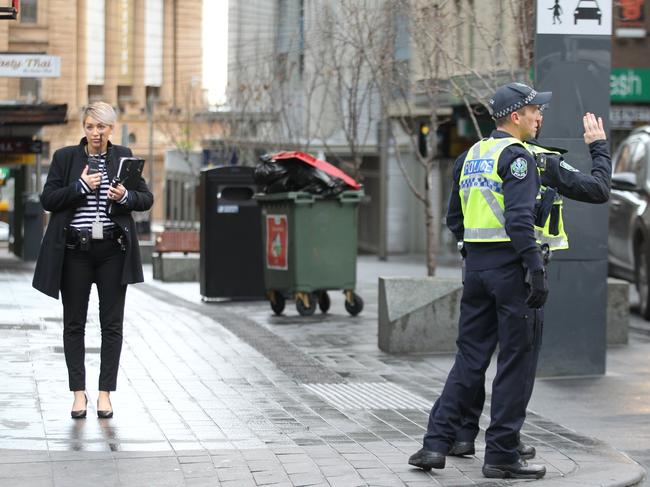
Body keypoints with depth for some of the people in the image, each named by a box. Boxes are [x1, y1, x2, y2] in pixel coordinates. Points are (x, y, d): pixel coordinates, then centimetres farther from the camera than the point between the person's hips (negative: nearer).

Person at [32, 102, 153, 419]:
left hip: (113, 250, 1)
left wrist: (126, 196, -13)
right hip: (75, 250, -1)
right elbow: (47, 199, -1)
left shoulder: (124, 157, 6)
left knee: (112, 324, 3)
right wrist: (81, 186, -13)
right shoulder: (65, 157, 2)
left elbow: (147, 199, 8)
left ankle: (105, 393, 10)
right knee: (74, 323, 4)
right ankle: (78, 393, 12)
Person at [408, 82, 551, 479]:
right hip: (510, 265, -8)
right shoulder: (516, 156, -11)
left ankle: (436, 443, 8)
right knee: (516, 362, 0)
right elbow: (520, 219, -21)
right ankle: (502, 455, 3)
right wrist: (537, 271, -22)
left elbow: (455, 215, 20)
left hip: (476, 263, 8)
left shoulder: (470, 156, 15)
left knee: (470, 357, 13)